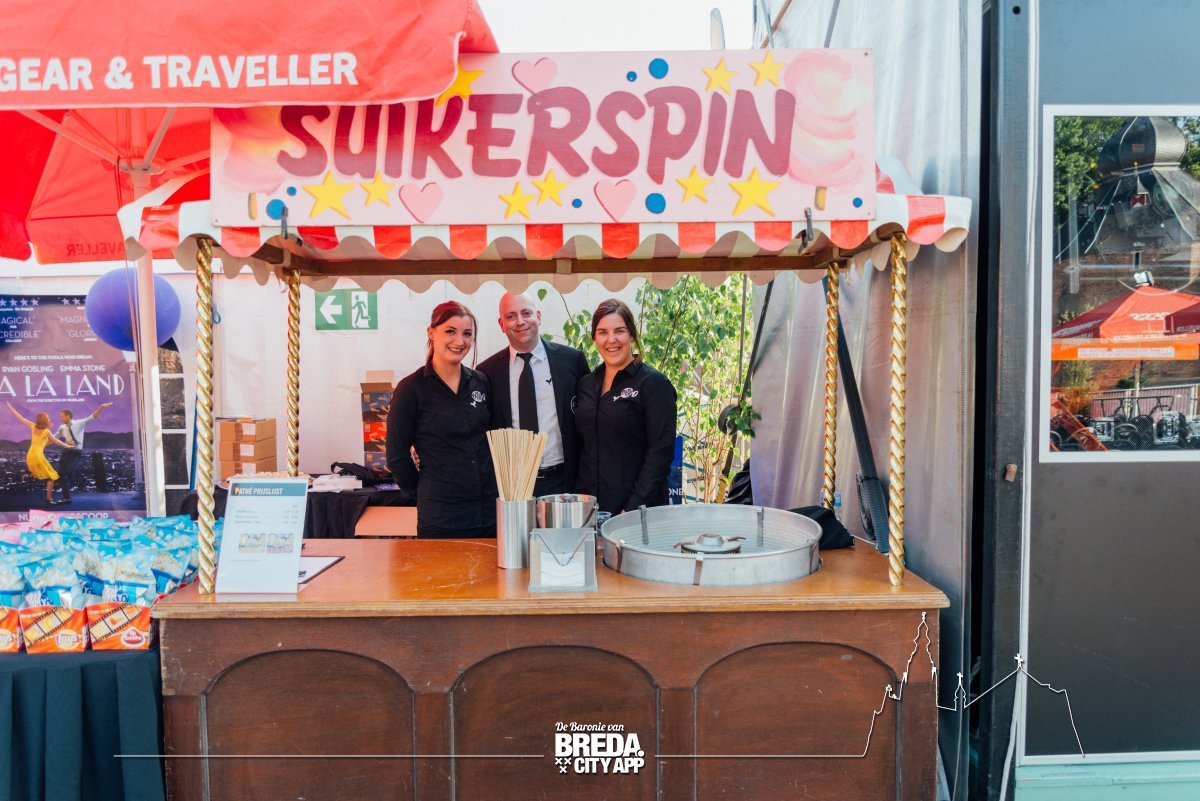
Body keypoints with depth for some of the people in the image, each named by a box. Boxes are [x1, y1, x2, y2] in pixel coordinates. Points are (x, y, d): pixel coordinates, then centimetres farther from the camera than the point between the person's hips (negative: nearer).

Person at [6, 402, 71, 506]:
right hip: (38, 455, -7)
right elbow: (56, 441, 0)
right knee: (51, 476, 0)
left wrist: (10, 407, 19)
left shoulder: (33, 426, 3)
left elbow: (20, 417, 9)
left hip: (29, 455, 7)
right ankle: (49, 498, -4)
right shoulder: (46, 431, -11)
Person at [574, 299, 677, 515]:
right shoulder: (586, 384, 9)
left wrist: (634, 508, -18)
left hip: (638, 508, -5)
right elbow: (582, 448, 14)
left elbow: (661, 451, -12)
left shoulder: (654, 383, -7)